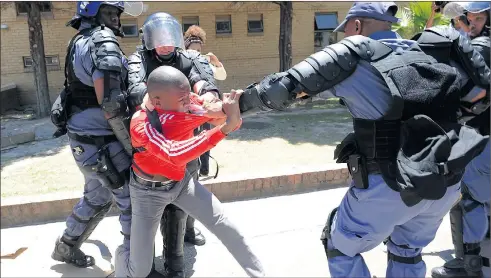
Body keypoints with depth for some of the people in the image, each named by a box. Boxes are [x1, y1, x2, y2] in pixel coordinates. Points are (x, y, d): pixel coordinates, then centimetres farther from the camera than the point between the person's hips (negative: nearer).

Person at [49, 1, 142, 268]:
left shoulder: (81, 42, 14)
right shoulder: (102, 41, -17)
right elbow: (111, 104, -25)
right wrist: (133, 146, -19)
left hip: (86, 141, 10)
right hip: (102, 144, -10)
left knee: (96, 198, 27)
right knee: (134, 204, 3)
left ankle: (66, 246, 45)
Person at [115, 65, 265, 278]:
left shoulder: (189, 103, -16)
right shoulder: (141, 124, -32)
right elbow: (174, 155, -49)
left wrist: (231, 115, -42)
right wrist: (224, 128, -57)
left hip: (181, 181, 4)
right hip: (149, 191, -4)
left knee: (224, 225, 0)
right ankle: (122, 253, 36)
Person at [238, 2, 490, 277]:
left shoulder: (355, 53, -7)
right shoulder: (435, 52, 9)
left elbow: (286, 85, -10)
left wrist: (242, 100, 4)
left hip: (388, 187, -6)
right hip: (447, 184, 6)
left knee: (340, 247, 20)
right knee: (407, 251, 30)